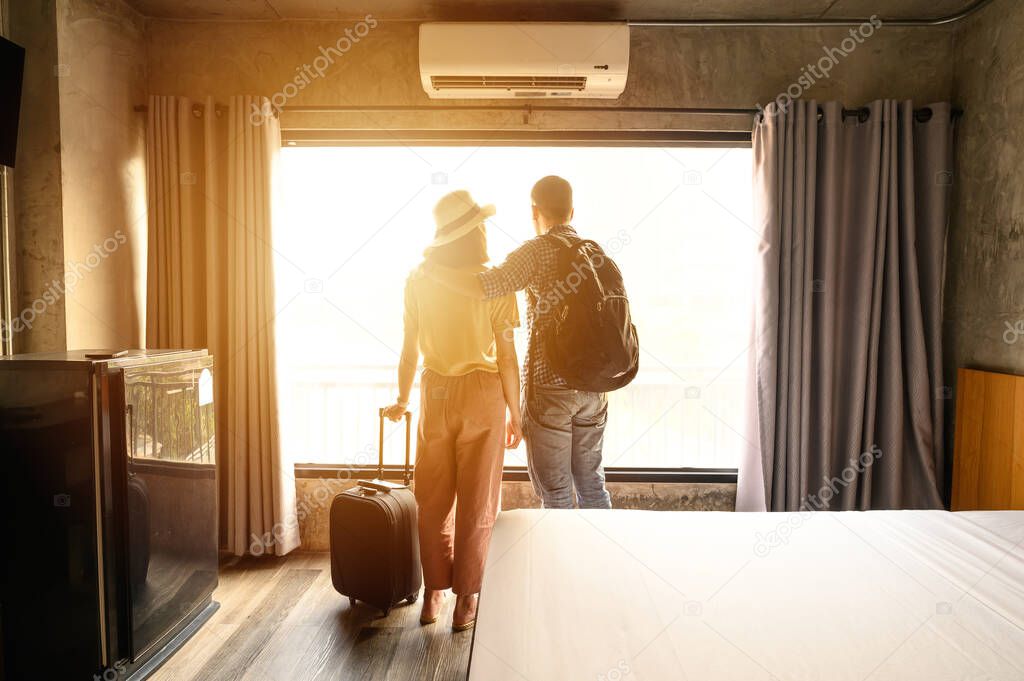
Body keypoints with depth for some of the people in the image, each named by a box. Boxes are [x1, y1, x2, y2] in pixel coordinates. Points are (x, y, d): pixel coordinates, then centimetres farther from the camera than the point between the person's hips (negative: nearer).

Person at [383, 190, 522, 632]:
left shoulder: (419, 280, -2)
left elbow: (410, 350, 3)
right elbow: (507, 357, -9)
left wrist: (402, 401, 17)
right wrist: (515, 413, 1)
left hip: (436, 394, 3)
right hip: (483, 396, -3)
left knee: (433, 500, 15)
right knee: (476, 504, 9)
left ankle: (433, 594, 25)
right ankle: (465, 599, 18)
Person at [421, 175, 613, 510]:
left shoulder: (538, 250, -9)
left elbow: (484, 286, -24)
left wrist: (432, 268, -9)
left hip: (548, 385, -6)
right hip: (593, 387, 6)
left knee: (555, 492, 5)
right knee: (591, 484, 17)